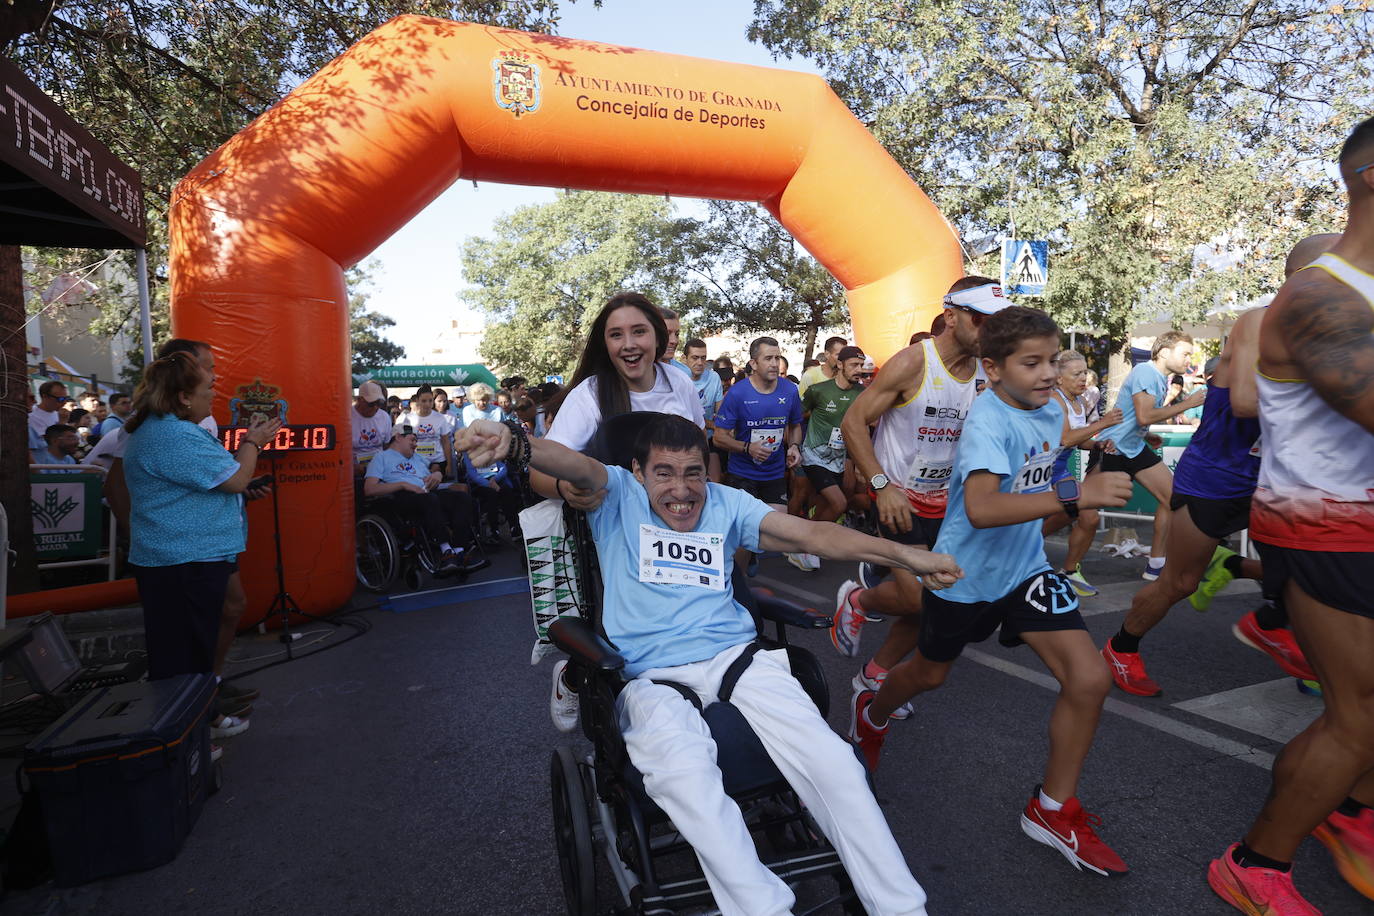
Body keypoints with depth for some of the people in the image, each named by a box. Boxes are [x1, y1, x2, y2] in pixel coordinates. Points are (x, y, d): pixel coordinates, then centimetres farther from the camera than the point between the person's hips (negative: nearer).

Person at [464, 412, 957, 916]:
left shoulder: (726, 503, 14)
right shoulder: (618, 496, 7)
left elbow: (812, 534, 6)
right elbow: (579, 466, -16)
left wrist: (906, 554, -3)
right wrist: (515, 444, -38)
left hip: (735, 656, 3)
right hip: (651, 676, -2)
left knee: (831, 759, -20)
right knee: (684, 768, -36)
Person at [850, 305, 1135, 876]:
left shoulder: (1050, 412, -1)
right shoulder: (988, 421, -26)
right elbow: (980, 508, -44)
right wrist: (1074, 495, -49)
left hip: (1024, 568, 6)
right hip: (964, 572, -6)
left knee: (1089, 680, -7)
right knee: (929, 674, 16)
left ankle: (1053, 811, 14)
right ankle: (871, 713, 51)